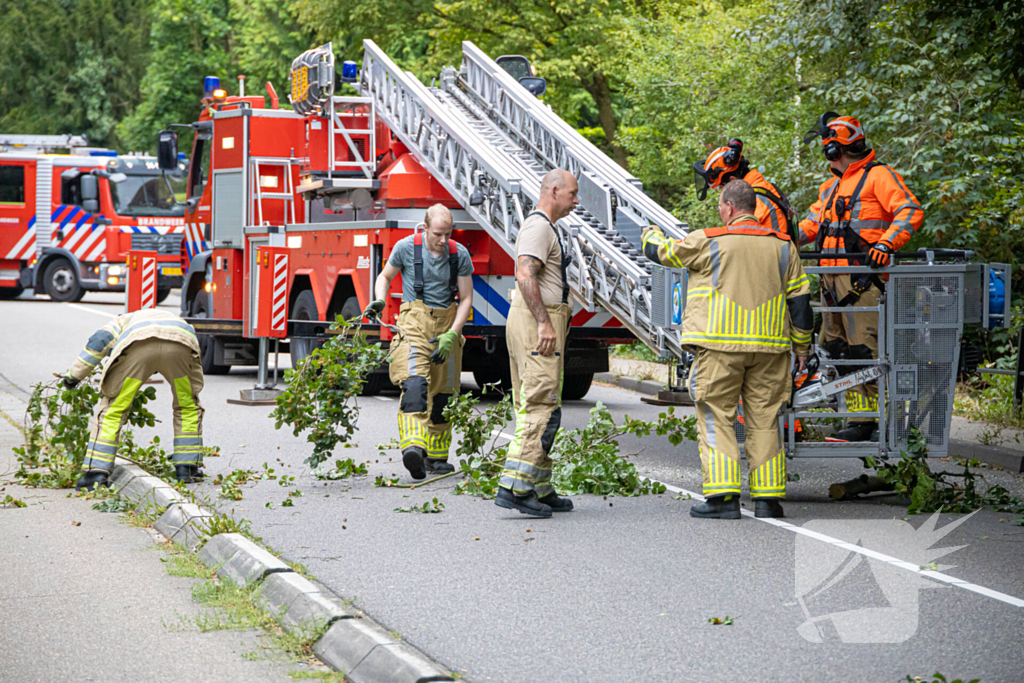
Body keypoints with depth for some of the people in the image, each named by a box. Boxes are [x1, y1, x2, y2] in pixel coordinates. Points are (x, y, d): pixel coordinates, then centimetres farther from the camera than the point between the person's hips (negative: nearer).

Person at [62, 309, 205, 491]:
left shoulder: (124, 320, 42)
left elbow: (99, 341, 21)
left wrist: (74, 374, 23)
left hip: (137, 345, -1)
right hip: (180, 345, 1)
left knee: (112, 409, 9)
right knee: (188, 407, 24)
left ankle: (96, 472, 3)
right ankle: (187, 468, 23)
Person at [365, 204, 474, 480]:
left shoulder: (460, 254, -2)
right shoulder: (406, 247, -5)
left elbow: (466, 299, 2)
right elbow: (385, 276, 12)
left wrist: (451, 335, -10)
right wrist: (379, 301, -9)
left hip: (447, 324, 3)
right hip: (414, 322, -3)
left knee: (442, 393, 7)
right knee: (415, 384, -24)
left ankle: (436, 456, 21)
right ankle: (414, 446, -41)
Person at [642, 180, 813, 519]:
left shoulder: (709, 242, -4)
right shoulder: (782, 246, 7)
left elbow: (661, 251, 9)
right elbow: (799, 298, 10)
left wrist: (650, 233, 32)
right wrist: (802, 344, 19)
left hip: (720, 347, -4)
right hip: (769, 348, 4)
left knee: (716, 418, 1)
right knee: (764, 419, 8)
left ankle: (723, 496, -7)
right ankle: (768, 497, 6)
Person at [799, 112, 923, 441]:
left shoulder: (878, 177, -4)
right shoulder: (832, 186, 23)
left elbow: (910, 212, -13)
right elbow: (813, 223, 28)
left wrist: (885, 244, -25)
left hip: (862, 277, -9)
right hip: (832, 279, 9)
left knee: (862, 350, -11)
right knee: (834, 349, 8)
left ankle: (865, 419, -11)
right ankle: (856, 415, 12)